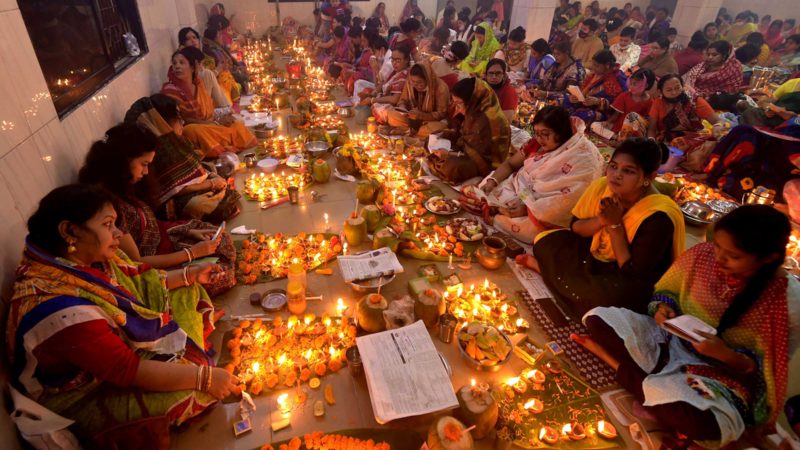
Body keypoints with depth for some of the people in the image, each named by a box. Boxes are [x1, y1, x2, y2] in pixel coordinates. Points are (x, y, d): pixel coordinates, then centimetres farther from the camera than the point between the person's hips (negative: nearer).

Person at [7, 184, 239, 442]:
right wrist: (203, 376, -30)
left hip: (126, 346, 9)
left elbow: (140, 281, 7)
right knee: (186, 392, -25)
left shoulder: (87, 256, -13)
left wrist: (188, 275, 2)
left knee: (185, 292, 9)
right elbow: (126, 370, -33)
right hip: (92, 396, -8)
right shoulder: (58, 308, -36)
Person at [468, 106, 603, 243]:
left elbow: (565, 199, -24)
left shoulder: (583, 157, -20)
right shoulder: (538, 142, 0)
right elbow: (510, 163, 6)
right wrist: (492, 181, -12)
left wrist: (528, 208, -27)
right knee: (477, 195, -5)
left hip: (546, 215, -7)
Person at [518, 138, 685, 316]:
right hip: (595, 259, 5)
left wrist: (615, 224, -29)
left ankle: (545, 267, -12)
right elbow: (574, 227, -1)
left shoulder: (658, 217, -30)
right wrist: (601, 220, -23)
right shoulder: (602, 186, -12)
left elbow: (634, 273, -27)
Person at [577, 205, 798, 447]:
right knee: (599, 318, -16)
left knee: (699, 421, -38)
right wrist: (663, 308, -15)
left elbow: (765, 370, -11)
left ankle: (621, 366, -14)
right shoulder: (702, 254, -10)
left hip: (720, 376, -3)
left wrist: (725, 354, -29)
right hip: (670, 340, 3)